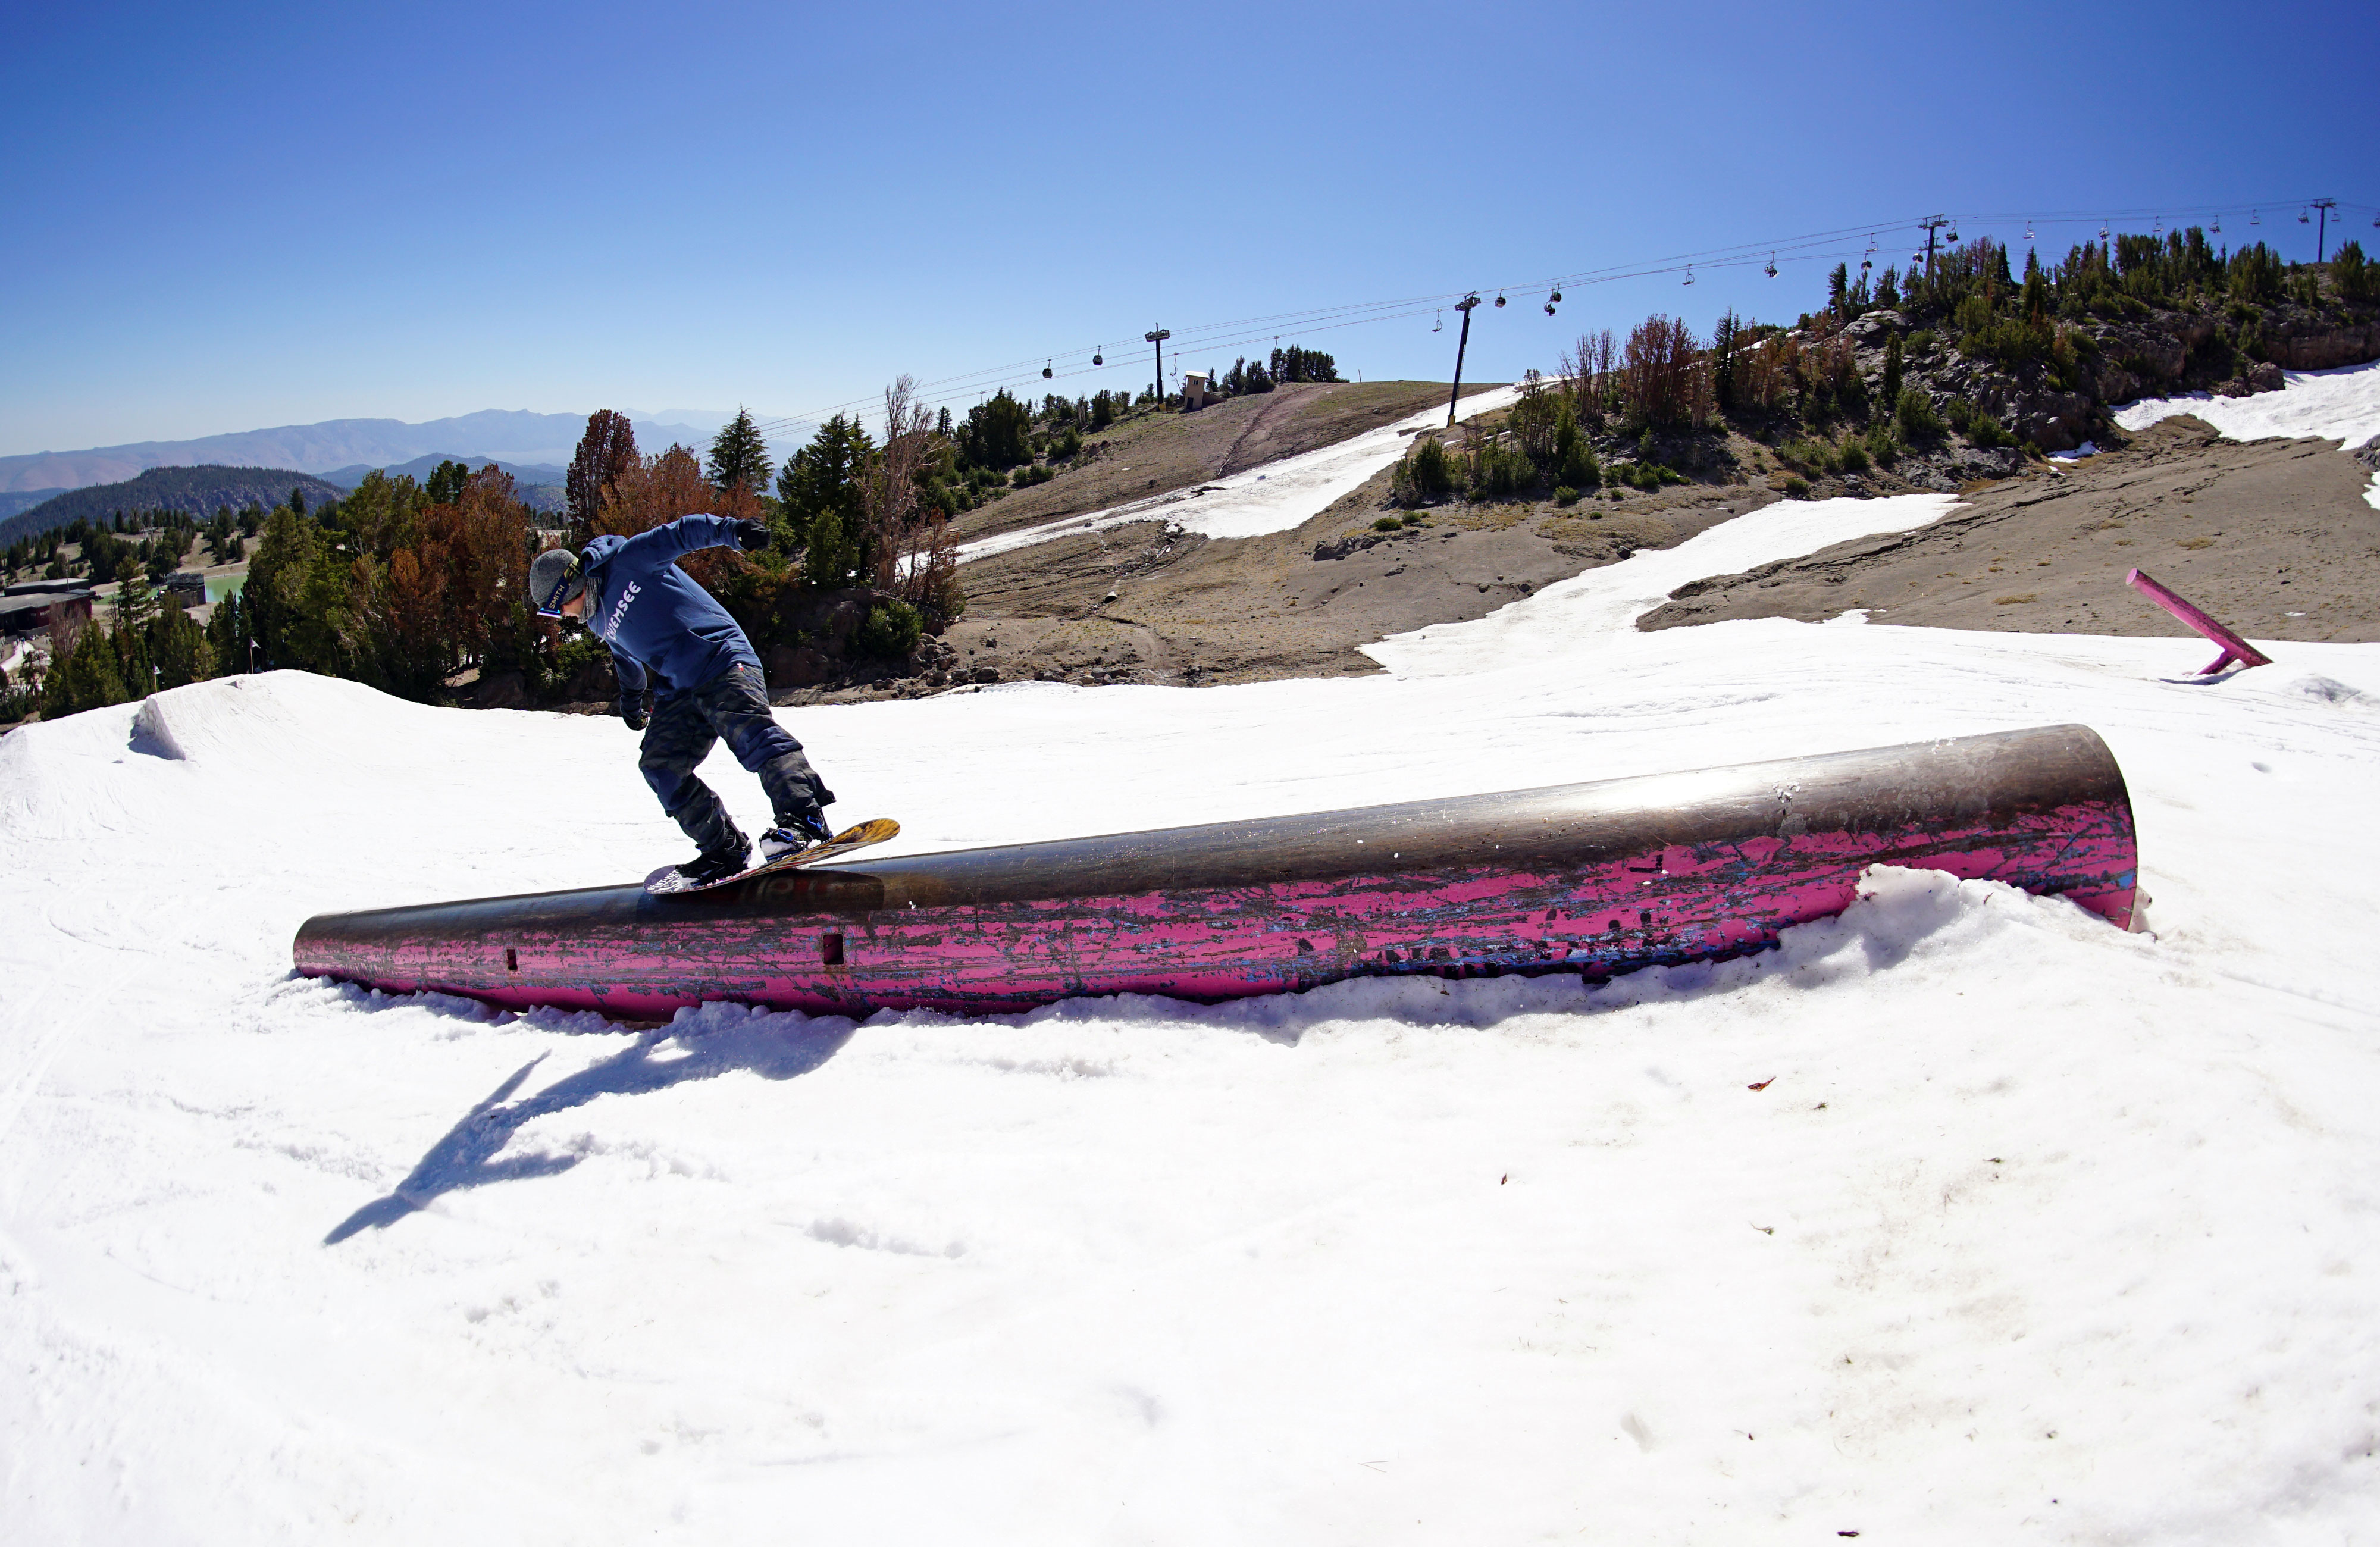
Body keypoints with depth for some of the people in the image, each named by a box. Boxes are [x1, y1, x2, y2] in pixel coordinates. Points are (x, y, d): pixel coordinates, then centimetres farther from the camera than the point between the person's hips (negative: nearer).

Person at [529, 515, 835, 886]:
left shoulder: (629, 561, -5)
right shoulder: (599, 622, 18)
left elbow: (683, 533, -13)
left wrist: (734, 530, -29)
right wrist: (631, 700, 53)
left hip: (721, 658, -8)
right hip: (678, 694, 8)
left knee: (748, 732, -29)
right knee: (660, 765, -5)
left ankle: (805, 818, -38)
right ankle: (725, 848, -4)